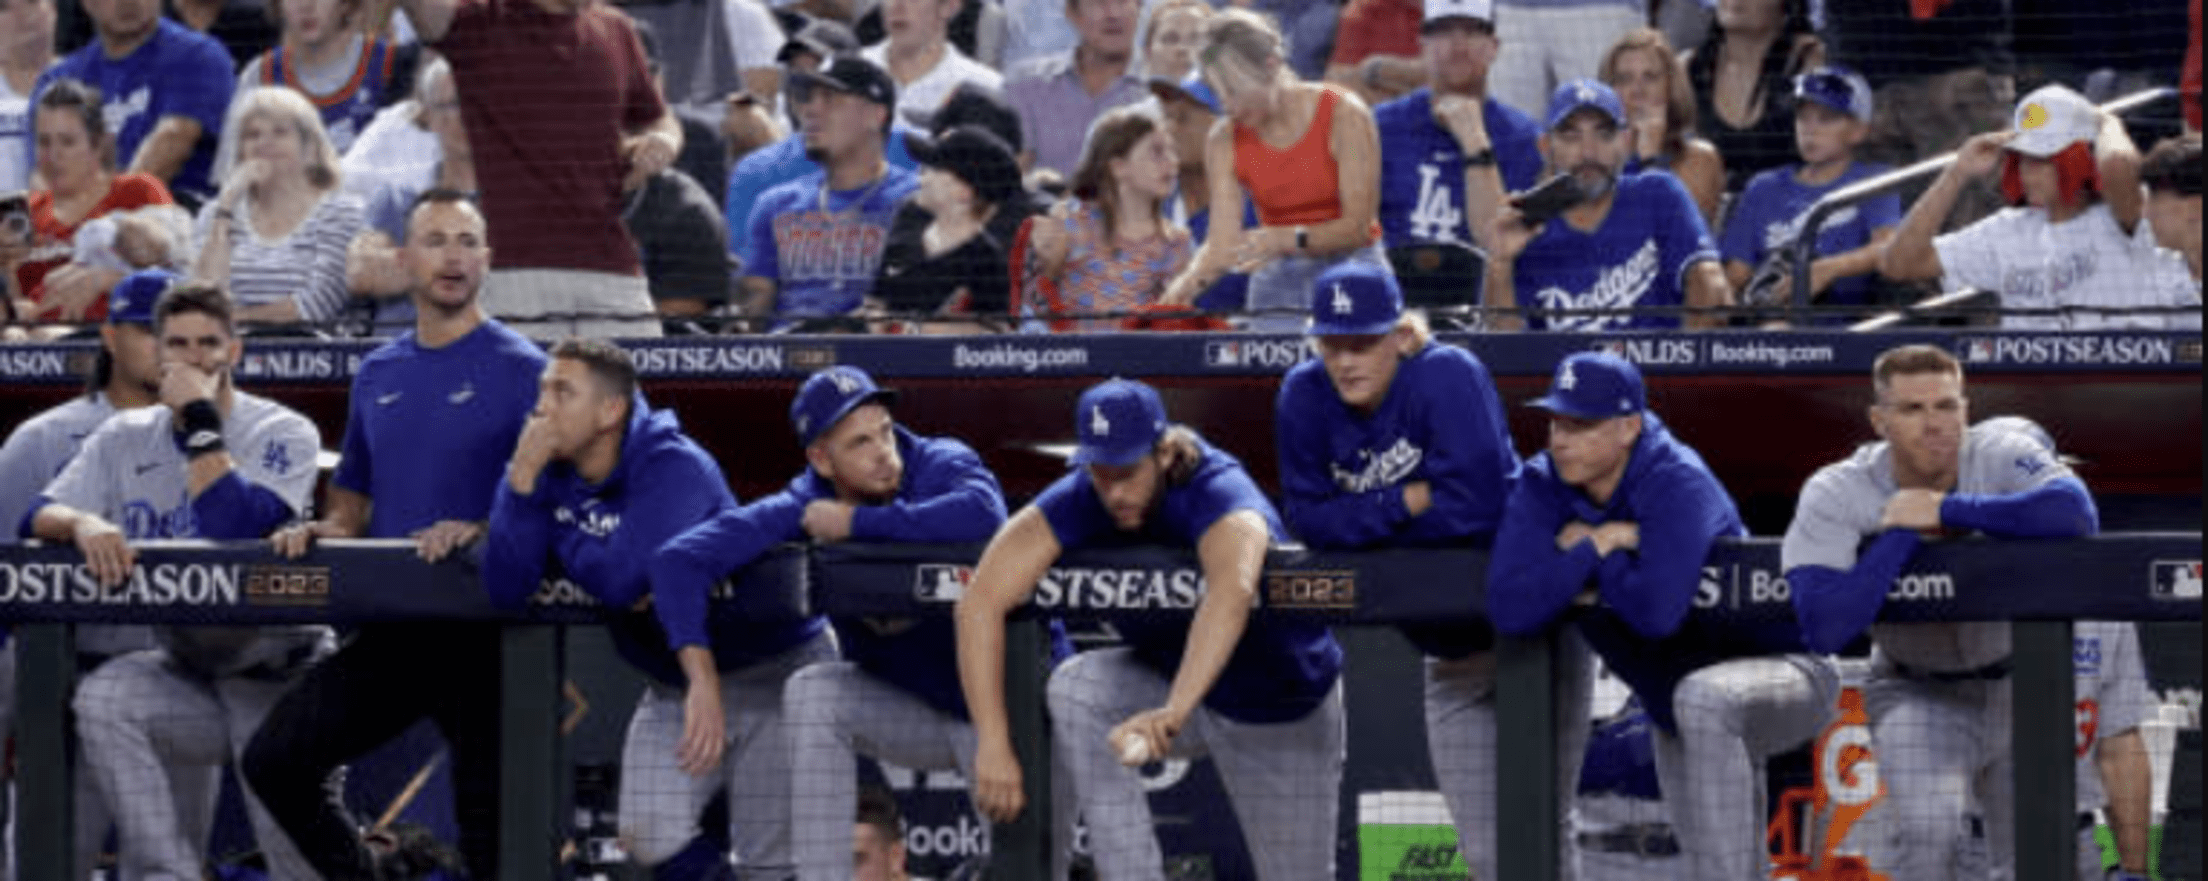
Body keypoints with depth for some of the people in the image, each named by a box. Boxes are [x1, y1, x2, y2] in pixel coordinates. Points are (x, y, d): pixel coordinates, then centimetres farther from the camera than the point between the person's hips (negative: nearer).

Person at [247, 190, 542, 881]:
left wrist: (481, 532, -24)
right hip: (391, 628, 6)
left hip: (484, 629, -6)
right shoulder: (378, 374, 15)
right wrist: (319, 532, 2)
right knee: (275, 761, -4)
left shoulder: (520, 369, -4)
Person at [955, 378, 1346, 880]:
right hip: (1167, 675, 3)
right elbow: (982, 600, -29)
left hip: (1284, 712, -3)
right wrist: (992, 744, -40)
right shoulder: (1077, 501, -22)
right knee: (1073, 691, -26)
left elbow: (1232, 593, -57)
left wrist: (1173, 712, -72)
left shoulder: (1218, 494, -35)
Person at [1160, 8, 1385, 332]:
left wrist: (1286, 239, -30)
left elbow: (1358, 226, -15)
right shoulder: (1225, 142, -1)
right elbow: (1223, 241, -8)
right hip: (1279, 284, 3)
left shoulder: (1343, 114, -11)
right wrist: (1190, 281, -29)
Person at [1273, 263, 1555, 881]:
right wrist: (1405, 504, -19)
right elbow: (1309, 521, -7)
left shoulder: (1448, 377, -21)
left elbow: (1474, 508, -30)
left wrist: (1362, 522, -17)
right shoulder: (1305, 396, -5)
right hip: (1451, 650, 6)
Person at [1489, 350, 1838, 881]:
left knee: (1704, 698, -40)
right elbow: (1509, 610, -19)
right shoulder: (1543, 488, -7)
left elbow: (1657, 612, -39)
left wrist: (1588, 550, -23)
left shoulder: (1677, 485, -25)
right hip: (1675, 712, 8)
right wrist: (1599, 547, -24)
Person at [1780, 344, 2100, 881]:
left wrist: (1946, 510, -35)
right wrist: (1899, 535, -30)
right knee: (1926, 826, -28)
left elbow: (2076, 513, -40)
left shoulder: (2001, 458, -17)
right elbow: (1823, 629, -31)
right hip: (1915, 691, -2)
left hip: (2017, 687, 2)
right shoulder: (1837, 495, -18)